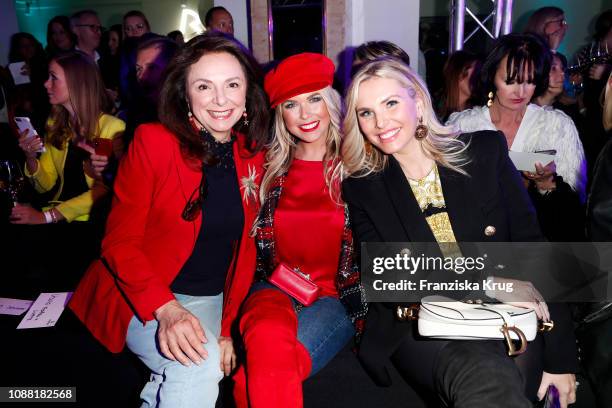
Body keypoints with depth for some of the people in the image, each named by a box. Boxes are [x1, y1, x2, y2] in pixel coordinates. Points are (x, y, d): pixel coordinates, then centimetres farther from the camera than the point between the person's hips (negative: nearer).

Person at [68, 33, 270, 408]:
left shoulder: (254, 156, 0)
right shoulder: (153, 141, -12)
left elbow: (245, 248, 5)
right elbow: (120, 242, -11)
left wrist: (228, 327, -3)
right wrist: (166, 309, -25)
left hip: (210, 299, 4)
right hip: (140, 297, -3)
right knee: (196, 365, -28)